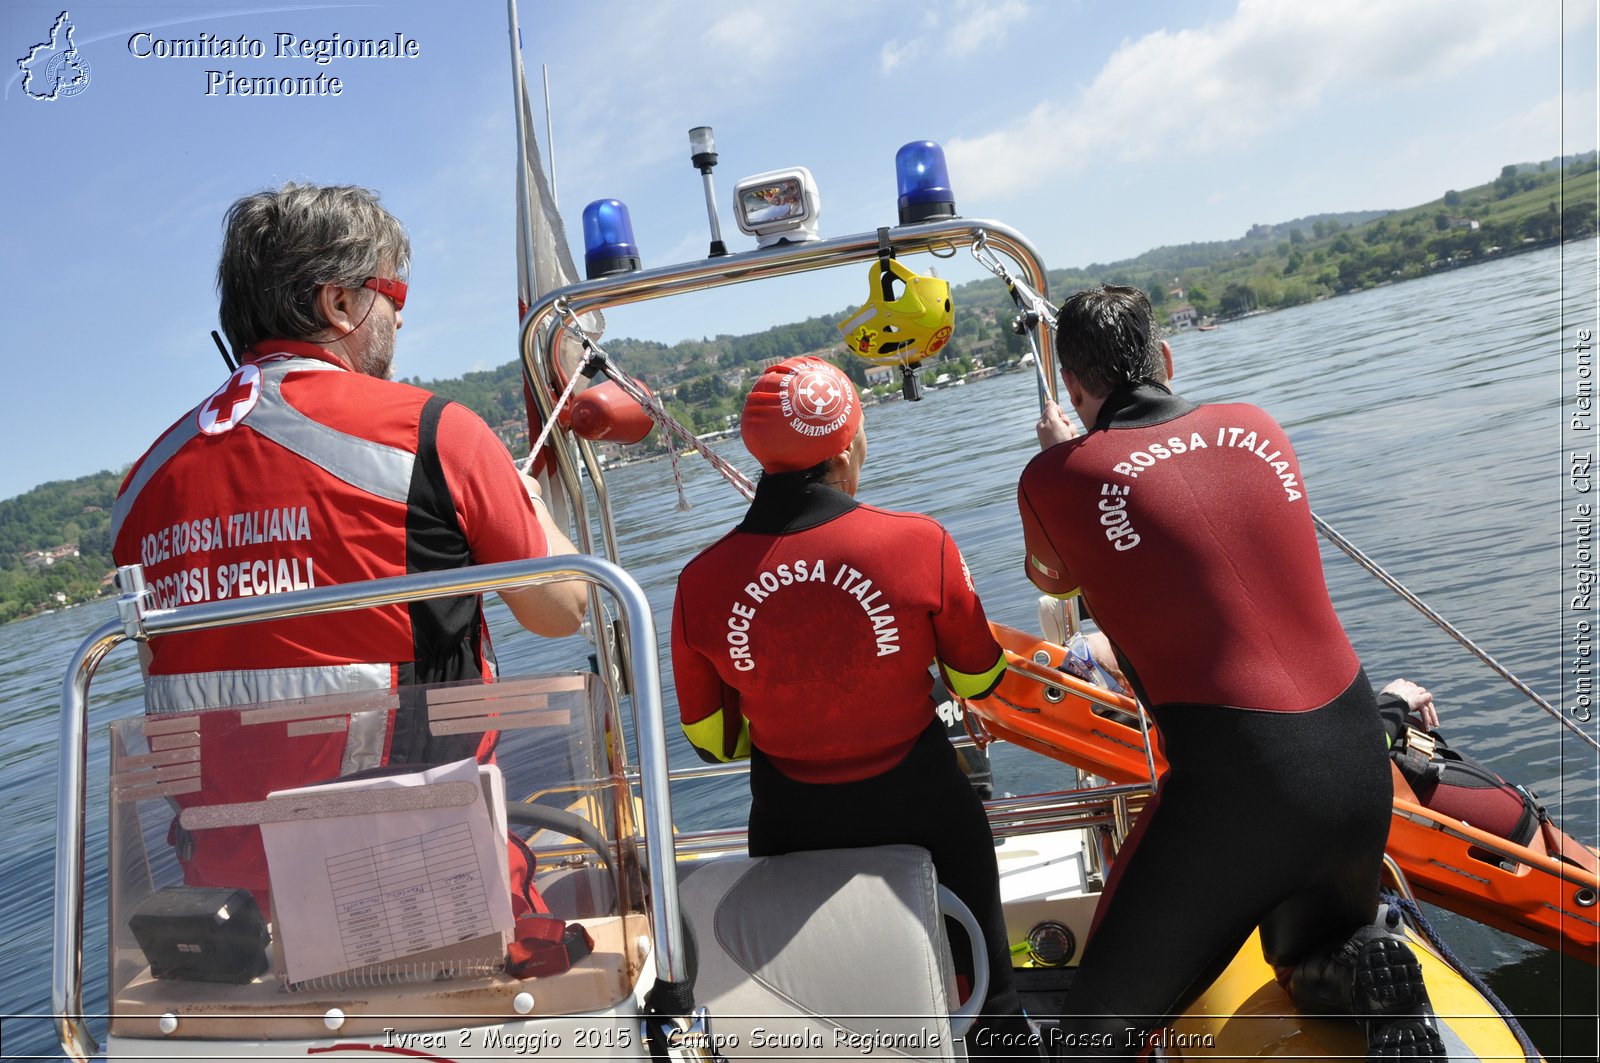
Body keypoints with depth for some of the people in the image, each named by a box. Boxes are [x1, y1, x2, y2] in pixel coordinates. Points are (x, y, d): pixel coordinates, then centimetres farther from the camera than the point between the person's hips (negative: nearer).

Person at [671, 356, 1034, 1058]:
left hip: (790, 826, 2)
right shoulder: (920, 543, -22)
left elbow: (711, 740, -4)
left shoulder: (700, 581, -17)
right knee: (988, 998, 24)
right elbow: (979, 684, -6)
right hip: (921, 810, -1)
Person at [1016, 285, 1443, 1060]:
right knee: (1313, 964, 32)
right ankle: (1365, 979, 0)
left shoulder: (1058, 475, -6)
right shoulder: (1256, 426, 8)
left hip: (1237, 782, -5)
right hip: (1361, 760, 5)